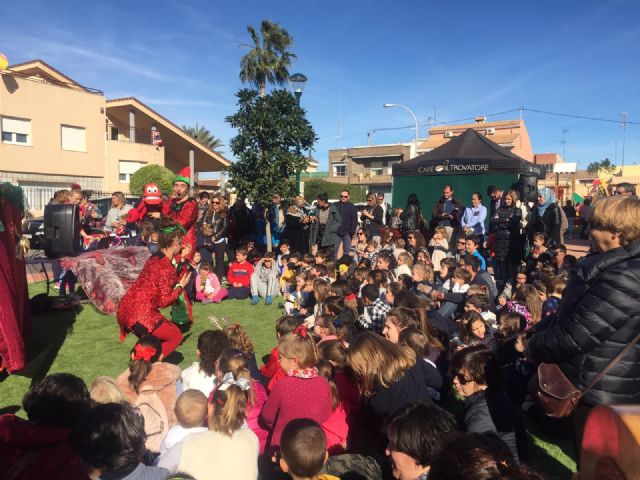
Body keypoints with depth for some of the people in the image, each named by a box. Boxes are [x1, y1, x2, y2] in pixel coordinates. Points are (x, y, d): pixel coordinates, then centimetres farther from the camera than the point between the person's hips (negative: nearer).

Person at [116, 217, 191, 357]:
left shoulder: (155, 258, 8)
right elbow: (163, 301, -17)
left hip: (128, 308, 9)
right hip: (140, 313, -9)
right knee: (176, 336, 7)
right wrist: (181, 286, -6)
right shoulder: (166, 266, -19)